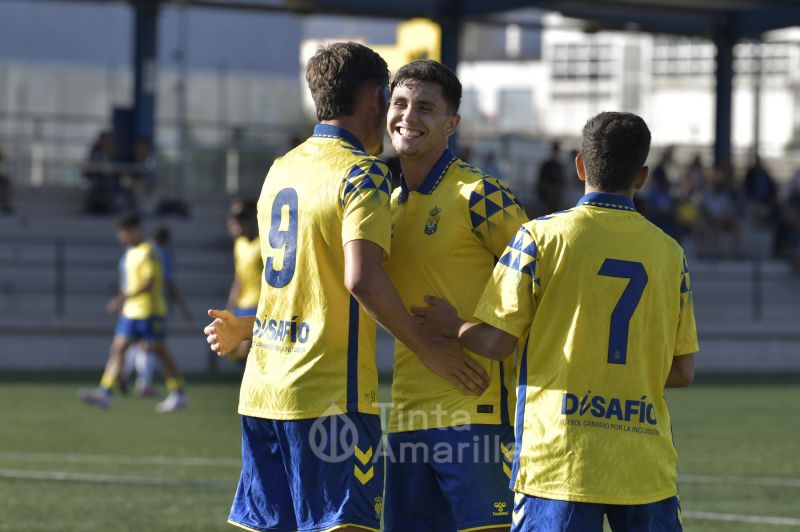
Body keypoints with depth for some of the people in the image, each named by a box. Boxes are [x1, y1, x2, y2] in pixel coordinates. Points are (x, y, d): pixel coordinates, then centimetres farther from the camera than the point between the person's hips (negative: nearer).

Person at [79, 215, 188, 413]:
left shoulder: (148, 252, -13)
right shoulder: (129, 253, 13)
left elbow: (149, 282, -21)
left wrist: (124, 297, -25)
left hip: (150, 311, -8)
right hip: (131, 312, 8)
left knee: (159, 351, -1)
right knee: (117, 348, -1)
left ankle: (179, 394, 9)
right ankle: (105, 393, -7)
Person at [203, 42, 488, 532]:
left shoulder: (281, 169, 14)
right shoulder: (363, 174, -10)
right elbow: (361, 279, -22)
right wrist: (429, 349, -15)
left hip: (262, 391, 8)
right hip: (331, 395, -8)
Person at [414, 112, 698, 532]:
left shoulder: (540, 236, -2)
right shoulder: (669, 252, 7)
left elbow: (495, 343, -4)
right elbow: (682, 372, 9)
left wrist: (450, 325, 16)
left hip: (561, 461, -3)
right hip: (647, 464, 3)